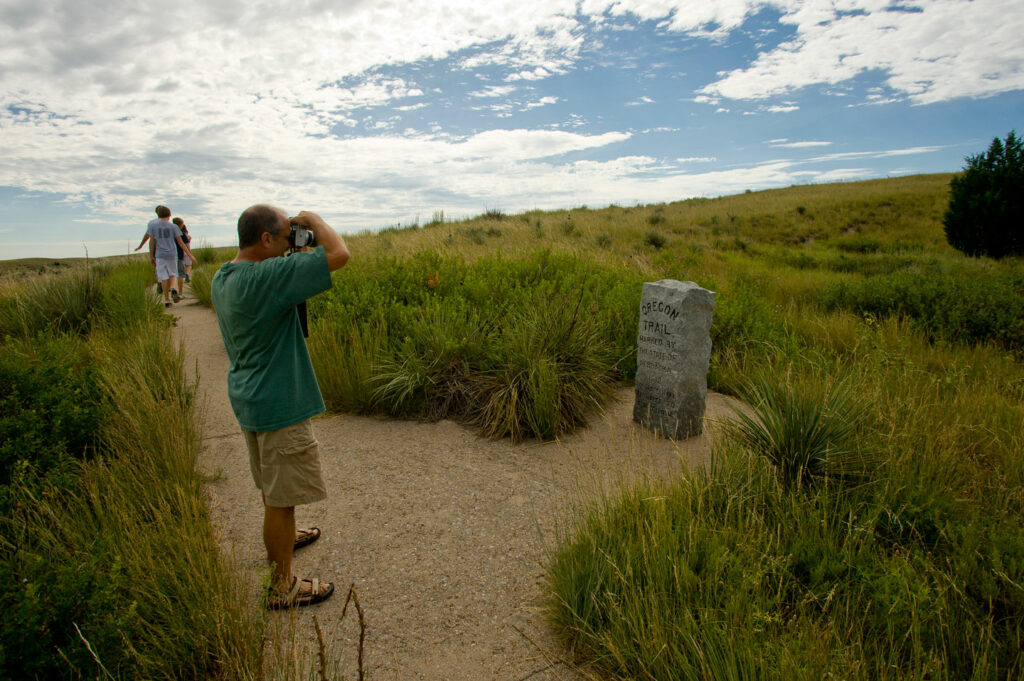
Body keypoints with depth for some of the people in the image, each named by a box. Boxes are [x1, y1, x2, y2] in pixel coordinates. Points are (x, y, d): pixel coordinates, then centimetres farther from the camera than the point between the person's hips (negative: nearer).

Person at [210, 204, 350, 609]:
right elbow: (339, 254, -31)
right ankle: (281, 587, 19)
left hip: (248, 398, 10)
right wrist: (312, 220, -12)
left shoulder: (222, 278, 3)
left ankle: (280, 539, 51)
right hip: (278, 405, -10)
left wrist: (295, 244, 5)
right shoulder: (267, 277, -27)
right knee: (281, 496, 4)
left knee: (272, 484, 28)